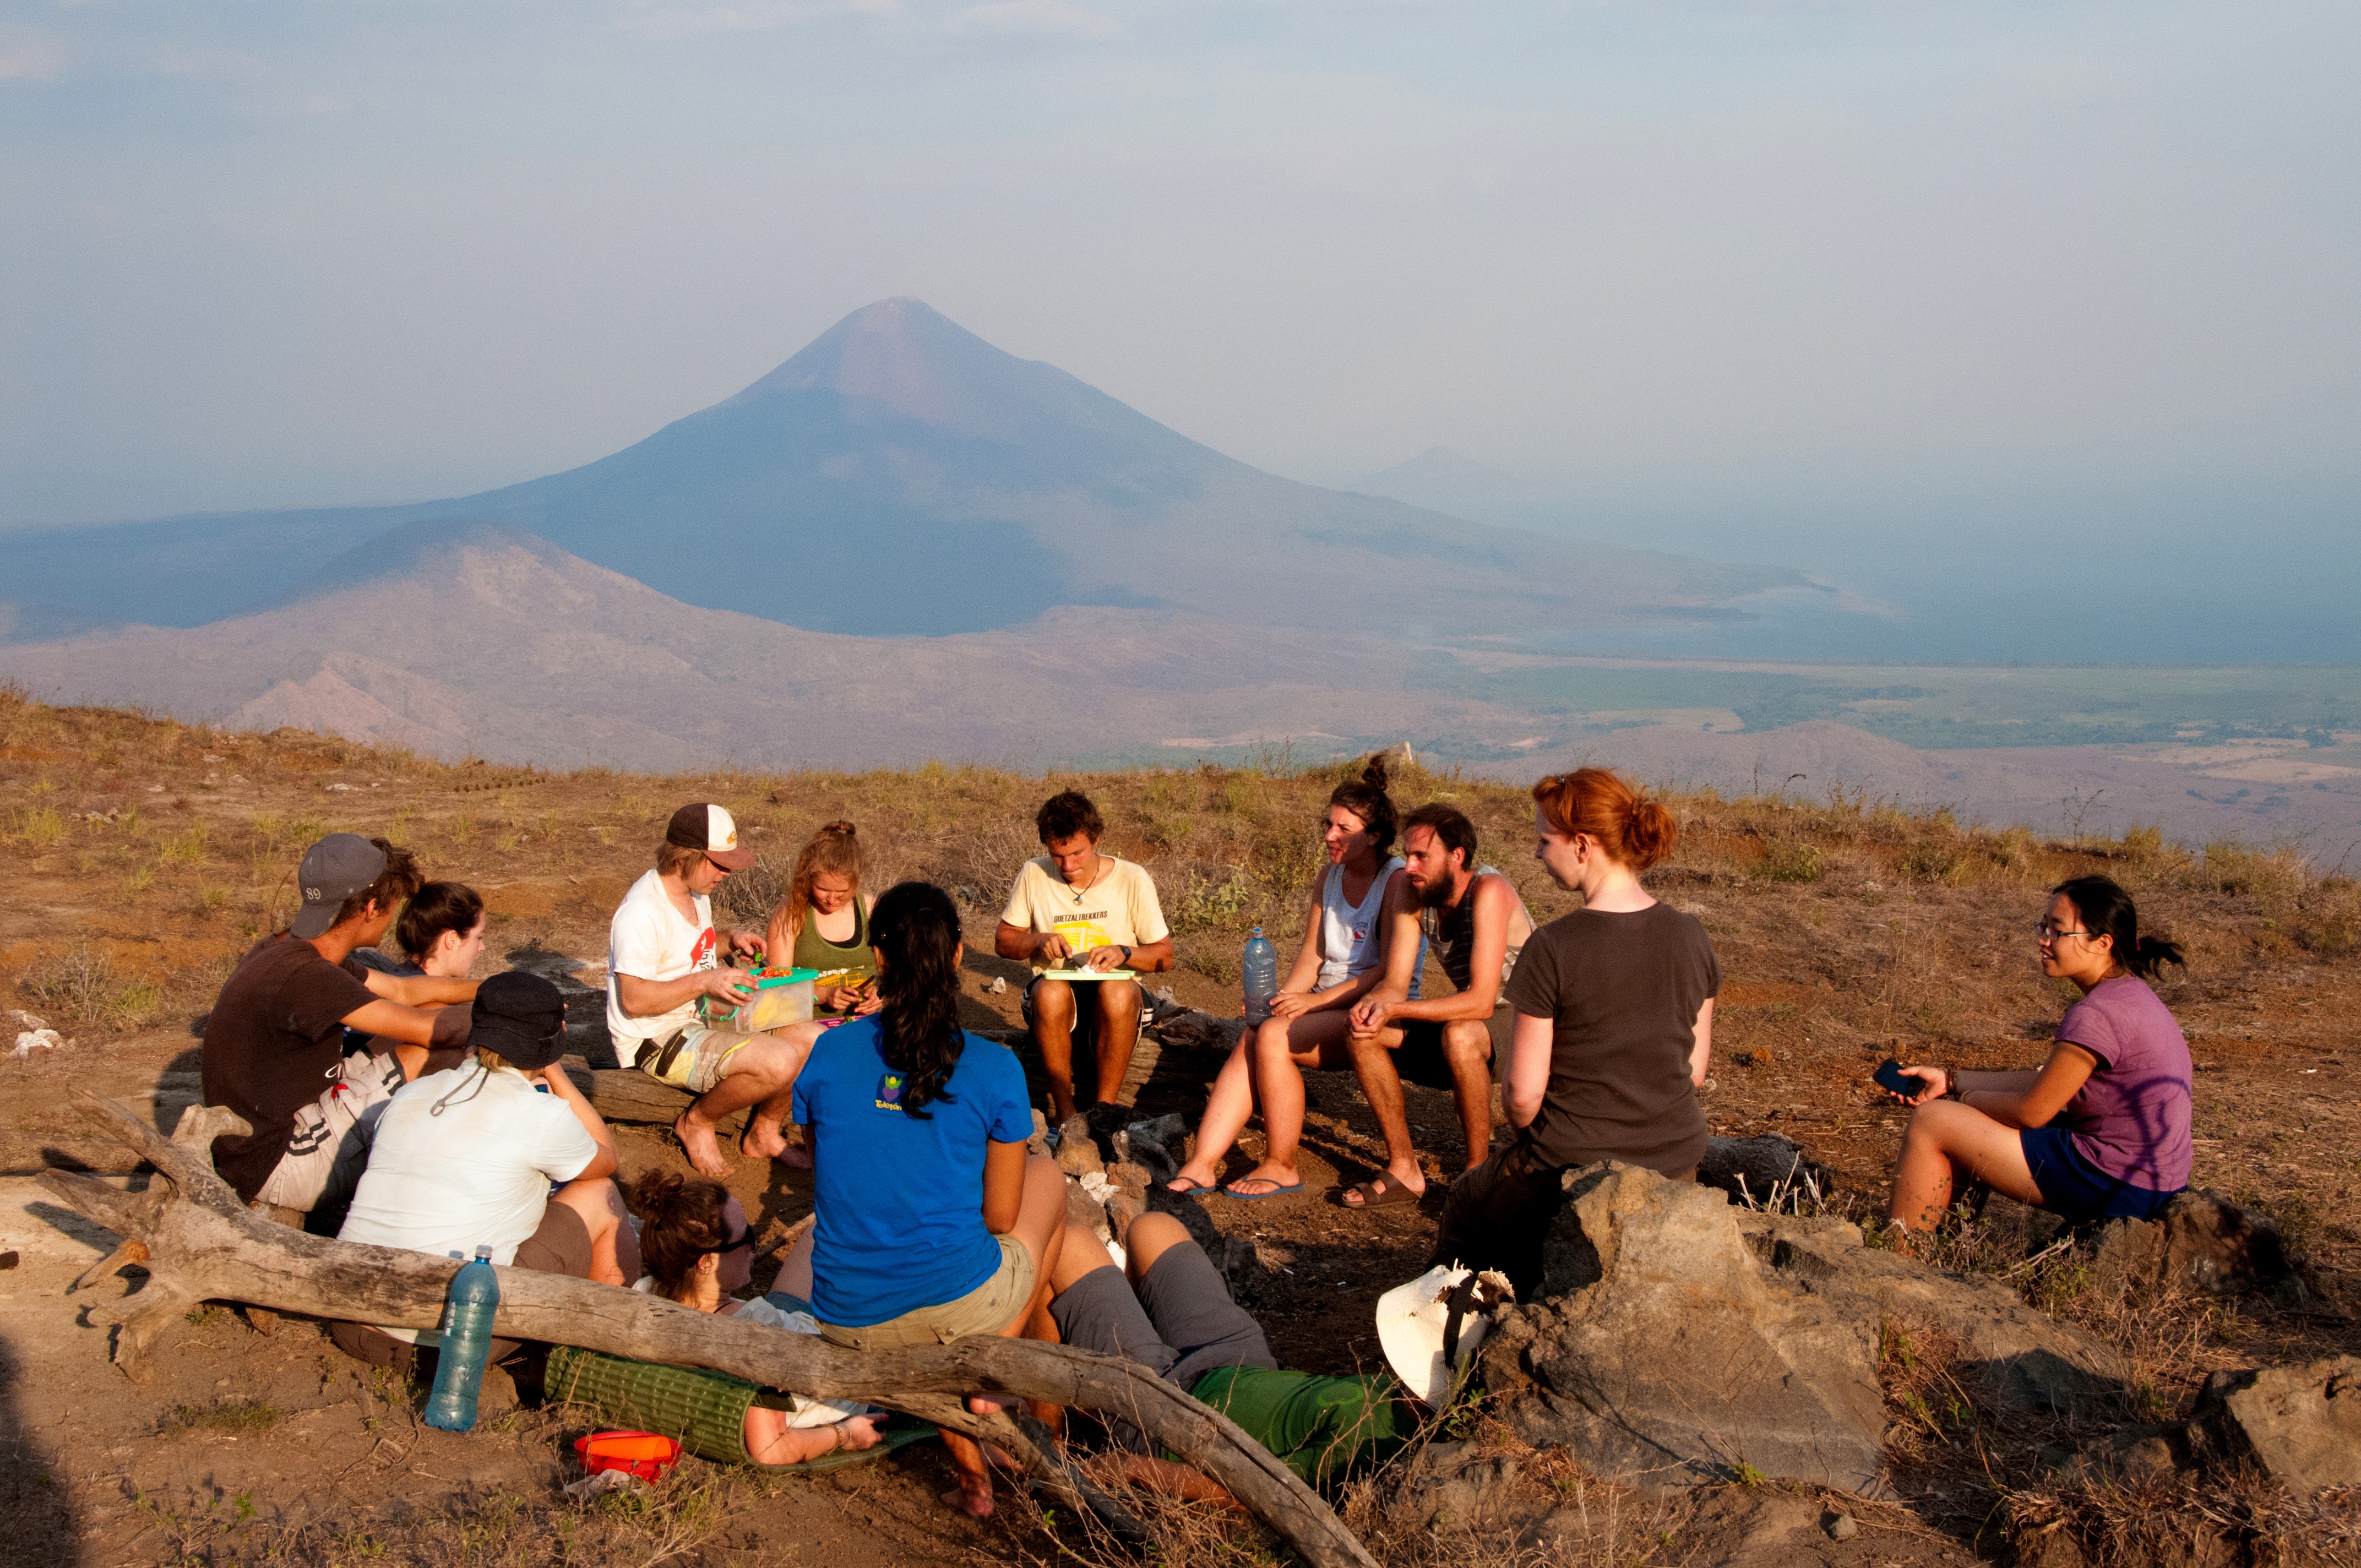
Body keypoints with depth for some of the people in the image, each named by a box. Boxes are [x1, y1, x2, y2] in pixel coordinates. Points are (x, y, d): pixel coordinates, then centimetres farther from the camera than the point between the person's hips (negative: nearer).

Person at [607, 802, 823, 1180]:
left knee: (814, 1041, -3)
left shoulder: (697, 891, 7)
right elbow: (634, 999, -25)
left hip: (702, 1018, 10)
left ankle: (764, 1133, 15)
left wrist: (731, 940, 6)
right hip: (656, 1039, -10)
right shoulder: (642, 911, -23)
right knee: (779, 1061, -29)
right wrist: (704, 982, -33)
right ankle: (697, 1121, -5)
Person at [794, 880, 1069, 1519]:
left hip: (851, 1321, 3)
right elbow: (1000, 1217, -1)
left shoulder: (828, 1054, -2)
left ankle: (971, 1468, 20)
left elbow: (835, 1185, 9)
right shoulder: (995, 1070, -8)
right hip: (962, 1302, -3)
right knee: (1047, 1173, 26)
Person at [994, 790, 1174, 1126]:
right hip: (1054, 998, 1)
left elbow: (1164, 956, -1)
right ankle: (1064, 1108, -21)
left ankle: (1105, 1105, -20)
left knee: (1117, 991, -36)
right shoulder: (1034, 875, -1)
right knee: (1051, 991, -35)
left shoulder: (1132, 879, -4)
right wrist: (1038, 941, -13)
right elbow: (1002, 941, 9)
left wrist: (1124, 954, -21)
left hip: (1114, 1002, -1)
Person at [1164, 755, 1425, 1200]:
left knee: (1273, 1037, -28)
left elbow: (1393, 972, -17)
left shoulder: (1399, 882, -10)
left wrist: (1314, 1000, -21)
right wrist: (1280, 999, -9)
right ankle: (1201, 1166, -29)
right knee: (1249, 1042, -21)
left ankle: (1281, 1167, -16)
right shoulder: (1329, 879, 13)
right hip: (1327, 1006, 7)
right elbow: (1311, 956, 12)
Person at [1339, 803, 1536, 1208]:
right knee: (1361, 1034, -9)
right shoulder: (1420, 898, -3)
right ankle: (1405, 1171, -4)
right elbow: (1395, 984, -4)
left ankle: (1479, 1171, -20)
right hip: (1471, 1027, 8)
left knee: (1459, 1035, -39)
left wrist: (1395, 1010, -35)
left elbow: (1481, 1002, -31)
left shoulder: (1488, 891, -25)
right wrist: (1371, 1004, -28)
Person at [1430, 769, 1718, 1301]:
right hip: (1676, 1164, 6)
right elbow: (1695, 1069, 6)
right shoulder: (1691, 938, -3)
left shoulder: (1552, 948, -20)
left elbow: (1523, 1094, -14)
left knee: (1467, 1208, 26)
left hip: (1572, 1174, -6)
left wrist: (1533, 1136, 7)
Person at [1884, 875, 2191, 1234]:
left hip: (2120, 1187, -10)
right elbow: (2048, 1085, 13)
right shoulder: (2130, 993, 9)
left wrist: (1962, 1098, 3)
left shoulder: (2096, 1015, -22)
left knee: (1932, 1120, -5)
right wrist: (1951, 1080, 11)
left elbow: (2032, 1110, -16)